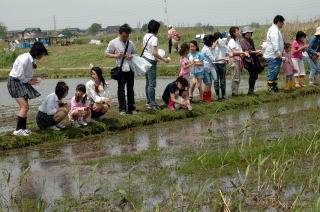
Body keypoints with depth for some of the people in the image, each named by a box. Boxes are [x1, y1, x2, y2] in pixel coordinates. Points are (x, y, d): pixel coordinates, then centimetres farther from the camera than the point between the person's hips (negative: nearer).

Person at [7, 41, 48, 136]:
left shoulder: (32, 59, 5)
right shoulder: (25, 58, -23)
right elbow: (19, 75, -23)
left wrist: (32, 79, -1)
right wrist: (29, 81, -11)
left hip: (22, 82, 10)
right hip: (15, 82, -10)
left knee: (24, 106, 12)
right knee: (25, 106, -16)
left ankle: (23, 128, 19)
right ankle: (17, 130, -16)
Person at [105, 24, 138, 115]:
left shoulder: (130, 43, 11)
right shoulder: (113, 43, 0)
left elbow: (135, 53, 19)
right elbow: (107, 53, 3)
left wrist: (132, 56, -4)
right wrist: (116, 55, -13)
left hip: (130, 68, 4)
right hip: (120, 69, -4)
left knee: (130, 89, 9)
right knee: (121, 89, 1)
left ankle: (131, 108, 16)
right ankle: (122, 109, 6)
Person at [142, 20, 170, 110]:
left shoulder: (146, 36, 9)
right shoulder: (154, 38, -18)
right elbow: (154, 53, -22)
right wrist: (164, 59, -17)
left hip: (145, 58, 9)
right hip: (151, 61, -9)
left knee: (148, 82, 16)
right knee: (152, 83, -7)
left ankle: (149, 101, 23)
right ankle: (152, 104, -8)